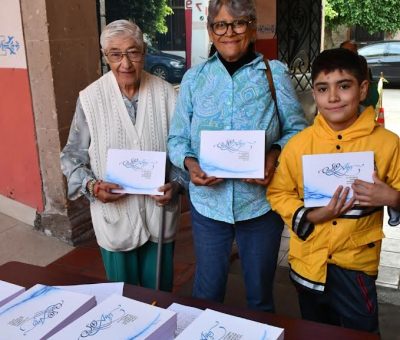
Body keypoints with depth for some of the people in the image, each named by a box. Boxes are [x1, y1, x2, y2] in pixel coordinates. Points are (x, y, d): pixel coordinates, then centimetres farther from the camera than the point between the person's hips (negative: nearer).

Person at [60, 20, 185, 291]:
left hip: (160, 212, 1)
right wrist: (90, 185, -18)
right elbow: (72, 156, -1)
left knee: (160, 293, 20)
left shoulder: (166, 94, -7)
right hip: (114, 216, -1)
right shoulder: (91, 99, -10)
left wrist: (176, 183, -14)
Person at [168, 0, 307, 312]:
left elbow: (297, 130, -1)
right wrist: (189, 163, -17)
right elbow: (177, 138, 4)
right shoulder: (194, 78, 1)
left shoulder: (275, 73, -3)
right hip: (208, 203, 1)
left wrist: (275, 153, -21)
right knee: (207, 293, 18)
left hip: (260, 204, -1)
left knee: (260, 294, 19)